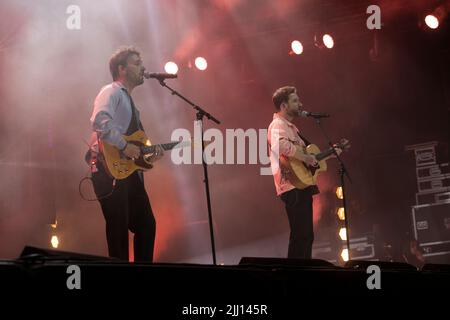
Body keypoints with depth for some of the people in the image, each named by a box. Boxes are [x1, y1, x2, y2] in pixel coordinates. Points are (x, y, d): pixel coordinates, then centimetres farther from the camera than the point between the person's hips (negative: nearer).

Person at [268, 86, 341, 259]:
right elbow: (281, 145, -33)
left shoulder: (290, 127, 23)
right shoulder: (278, 125, -10)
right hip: (293, 188, -11)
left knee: (306, 235, 11)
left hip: (302, 187, 11)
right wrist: (305, 158, -25)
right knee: (300, 235, -13)